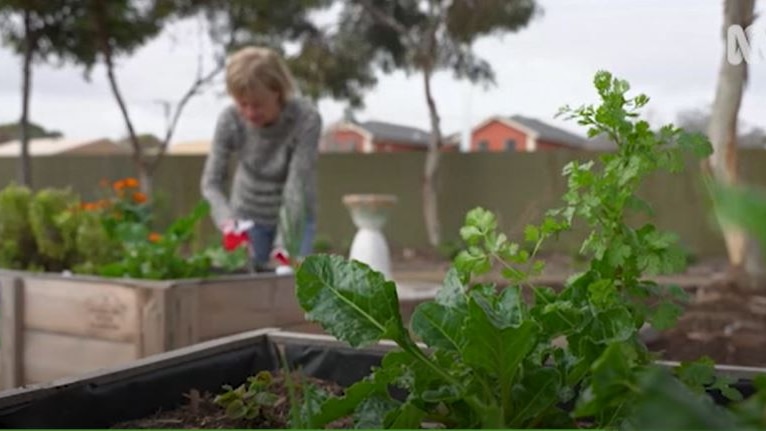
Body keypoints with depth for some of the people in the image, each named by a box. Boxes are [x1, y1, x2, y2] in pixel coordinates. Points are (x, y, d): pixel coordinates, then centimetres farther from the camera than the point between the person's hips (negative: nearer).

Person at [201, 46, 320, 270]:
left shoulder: (306, 119, -27)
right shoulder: (229, 120, -20)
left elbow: (297, 186, -29)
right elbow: (211, 182, -17)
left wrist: (283, 245, -34)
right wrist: (227, 220, -36)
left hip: (294, 217, -2)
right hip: (248, 216, 2)